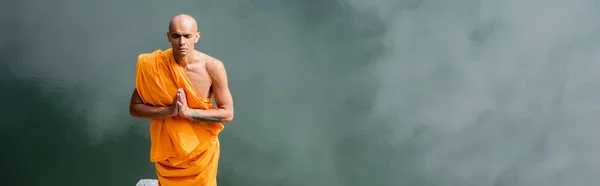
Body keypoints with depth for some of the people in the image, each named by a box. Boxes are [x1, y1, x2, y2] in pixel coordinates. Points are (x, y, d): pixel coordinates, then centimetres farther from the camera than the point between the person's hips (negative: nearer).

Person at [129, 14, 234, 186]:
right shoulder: (152, 65, -15)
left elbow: (227, 114, -13)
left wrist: (188, 112, -25)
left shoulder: (213, 67, -17)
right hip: (168, 148, 1)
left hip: (201, 148, 0)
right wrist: (169, 110, -25)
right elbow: (134, 108, -8)